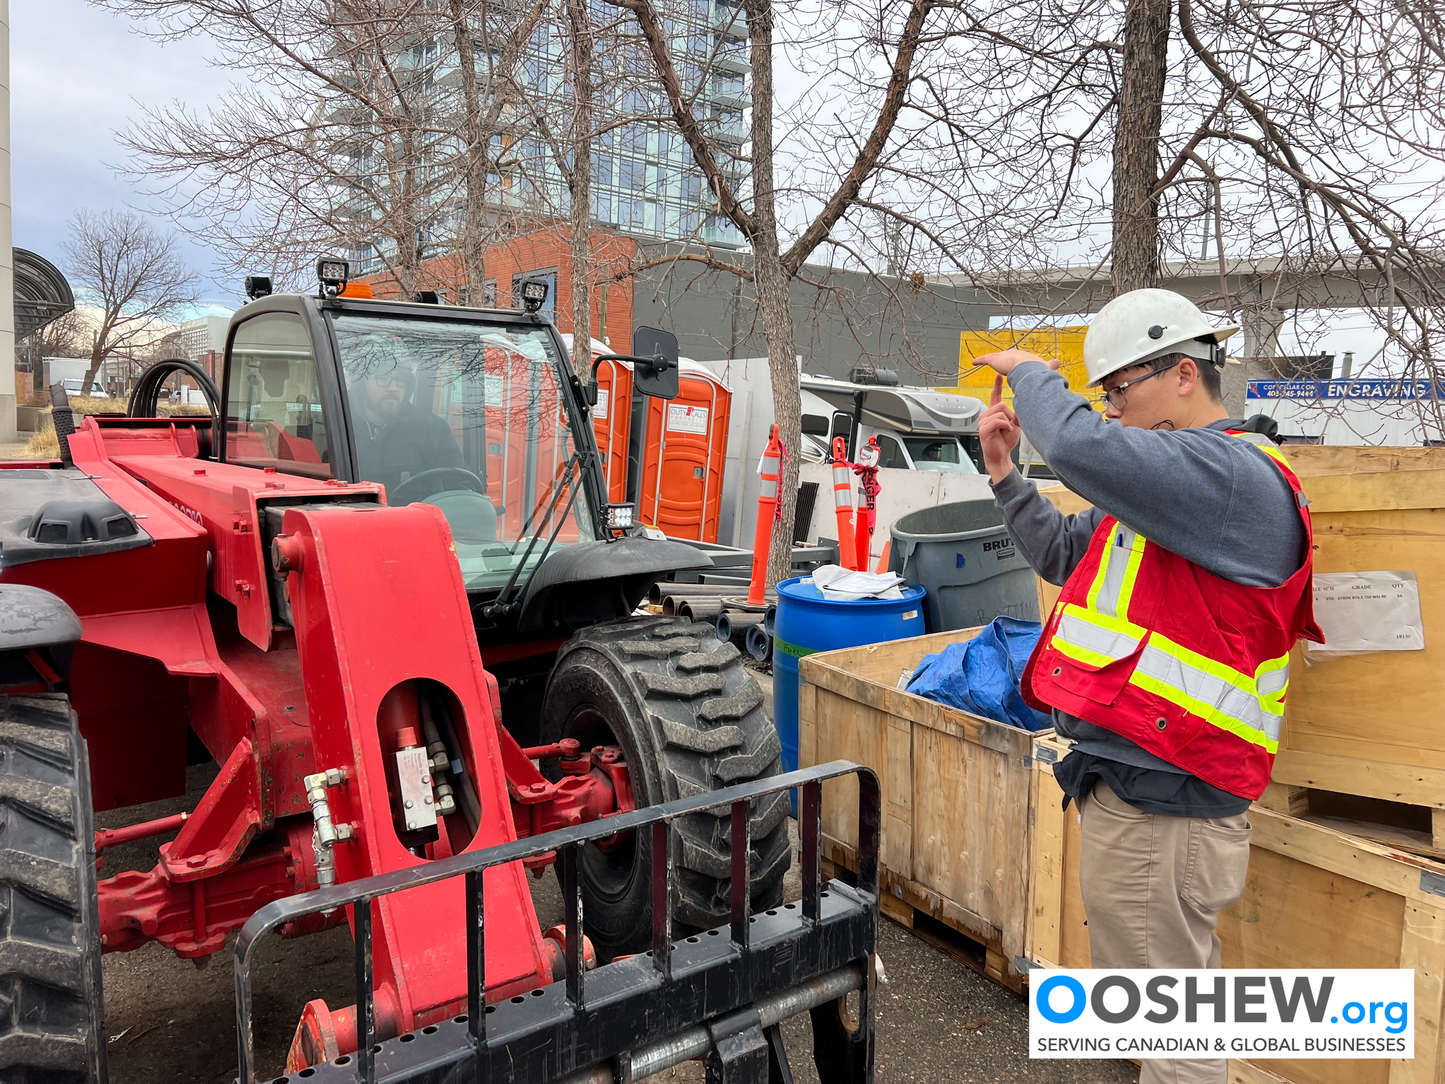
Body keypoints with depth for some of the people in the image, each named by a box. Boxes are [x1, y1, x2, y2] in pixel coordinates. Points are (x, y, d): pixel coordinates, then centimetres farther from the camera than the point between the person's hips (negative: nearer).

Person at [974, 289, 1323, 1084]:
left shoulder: (1235, 472, -16)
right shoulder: (1181, 475, 18)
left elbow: (1081, 447, -32)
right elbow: (1064, 555, 25)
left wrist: (1030, 374, -11)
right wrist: (1005, 477, 12)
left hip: (1160, 816, -10)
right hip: (1129, 790, 10)